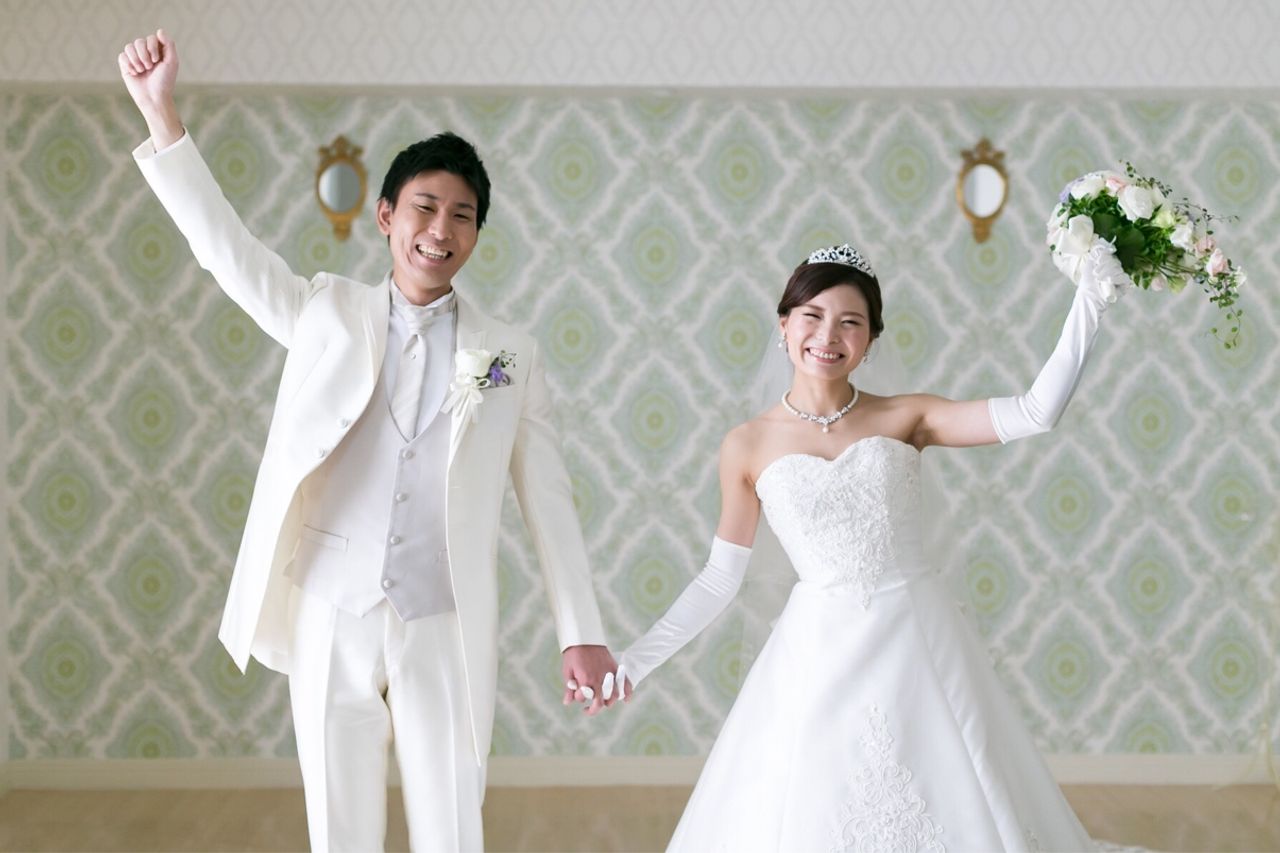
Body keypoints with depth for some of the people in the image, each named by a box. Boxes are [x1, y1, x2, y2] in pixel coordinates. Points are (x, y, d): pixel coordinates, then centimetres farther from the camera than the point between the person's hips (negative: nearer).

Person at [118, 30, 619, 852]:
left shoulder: (510, 354, 4)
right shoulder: (329, 312, 7)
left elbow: (549, 497, 4)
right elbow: (228, 246, 1)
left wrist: (582, 633, 1)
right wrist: (160, 113, -7)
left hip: (445, 632, -1)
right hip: (330, 622, 1)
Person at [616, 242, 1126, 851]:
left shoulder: (906, 418, 1)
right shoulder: (748, 447, 1)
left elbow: (1036, 412, -9)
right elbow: (720, 579, 7)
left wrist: (1090, 299, -15)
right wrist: (635, 660, 3)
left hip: (918, 648, 0)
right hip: (821, 661, 0)